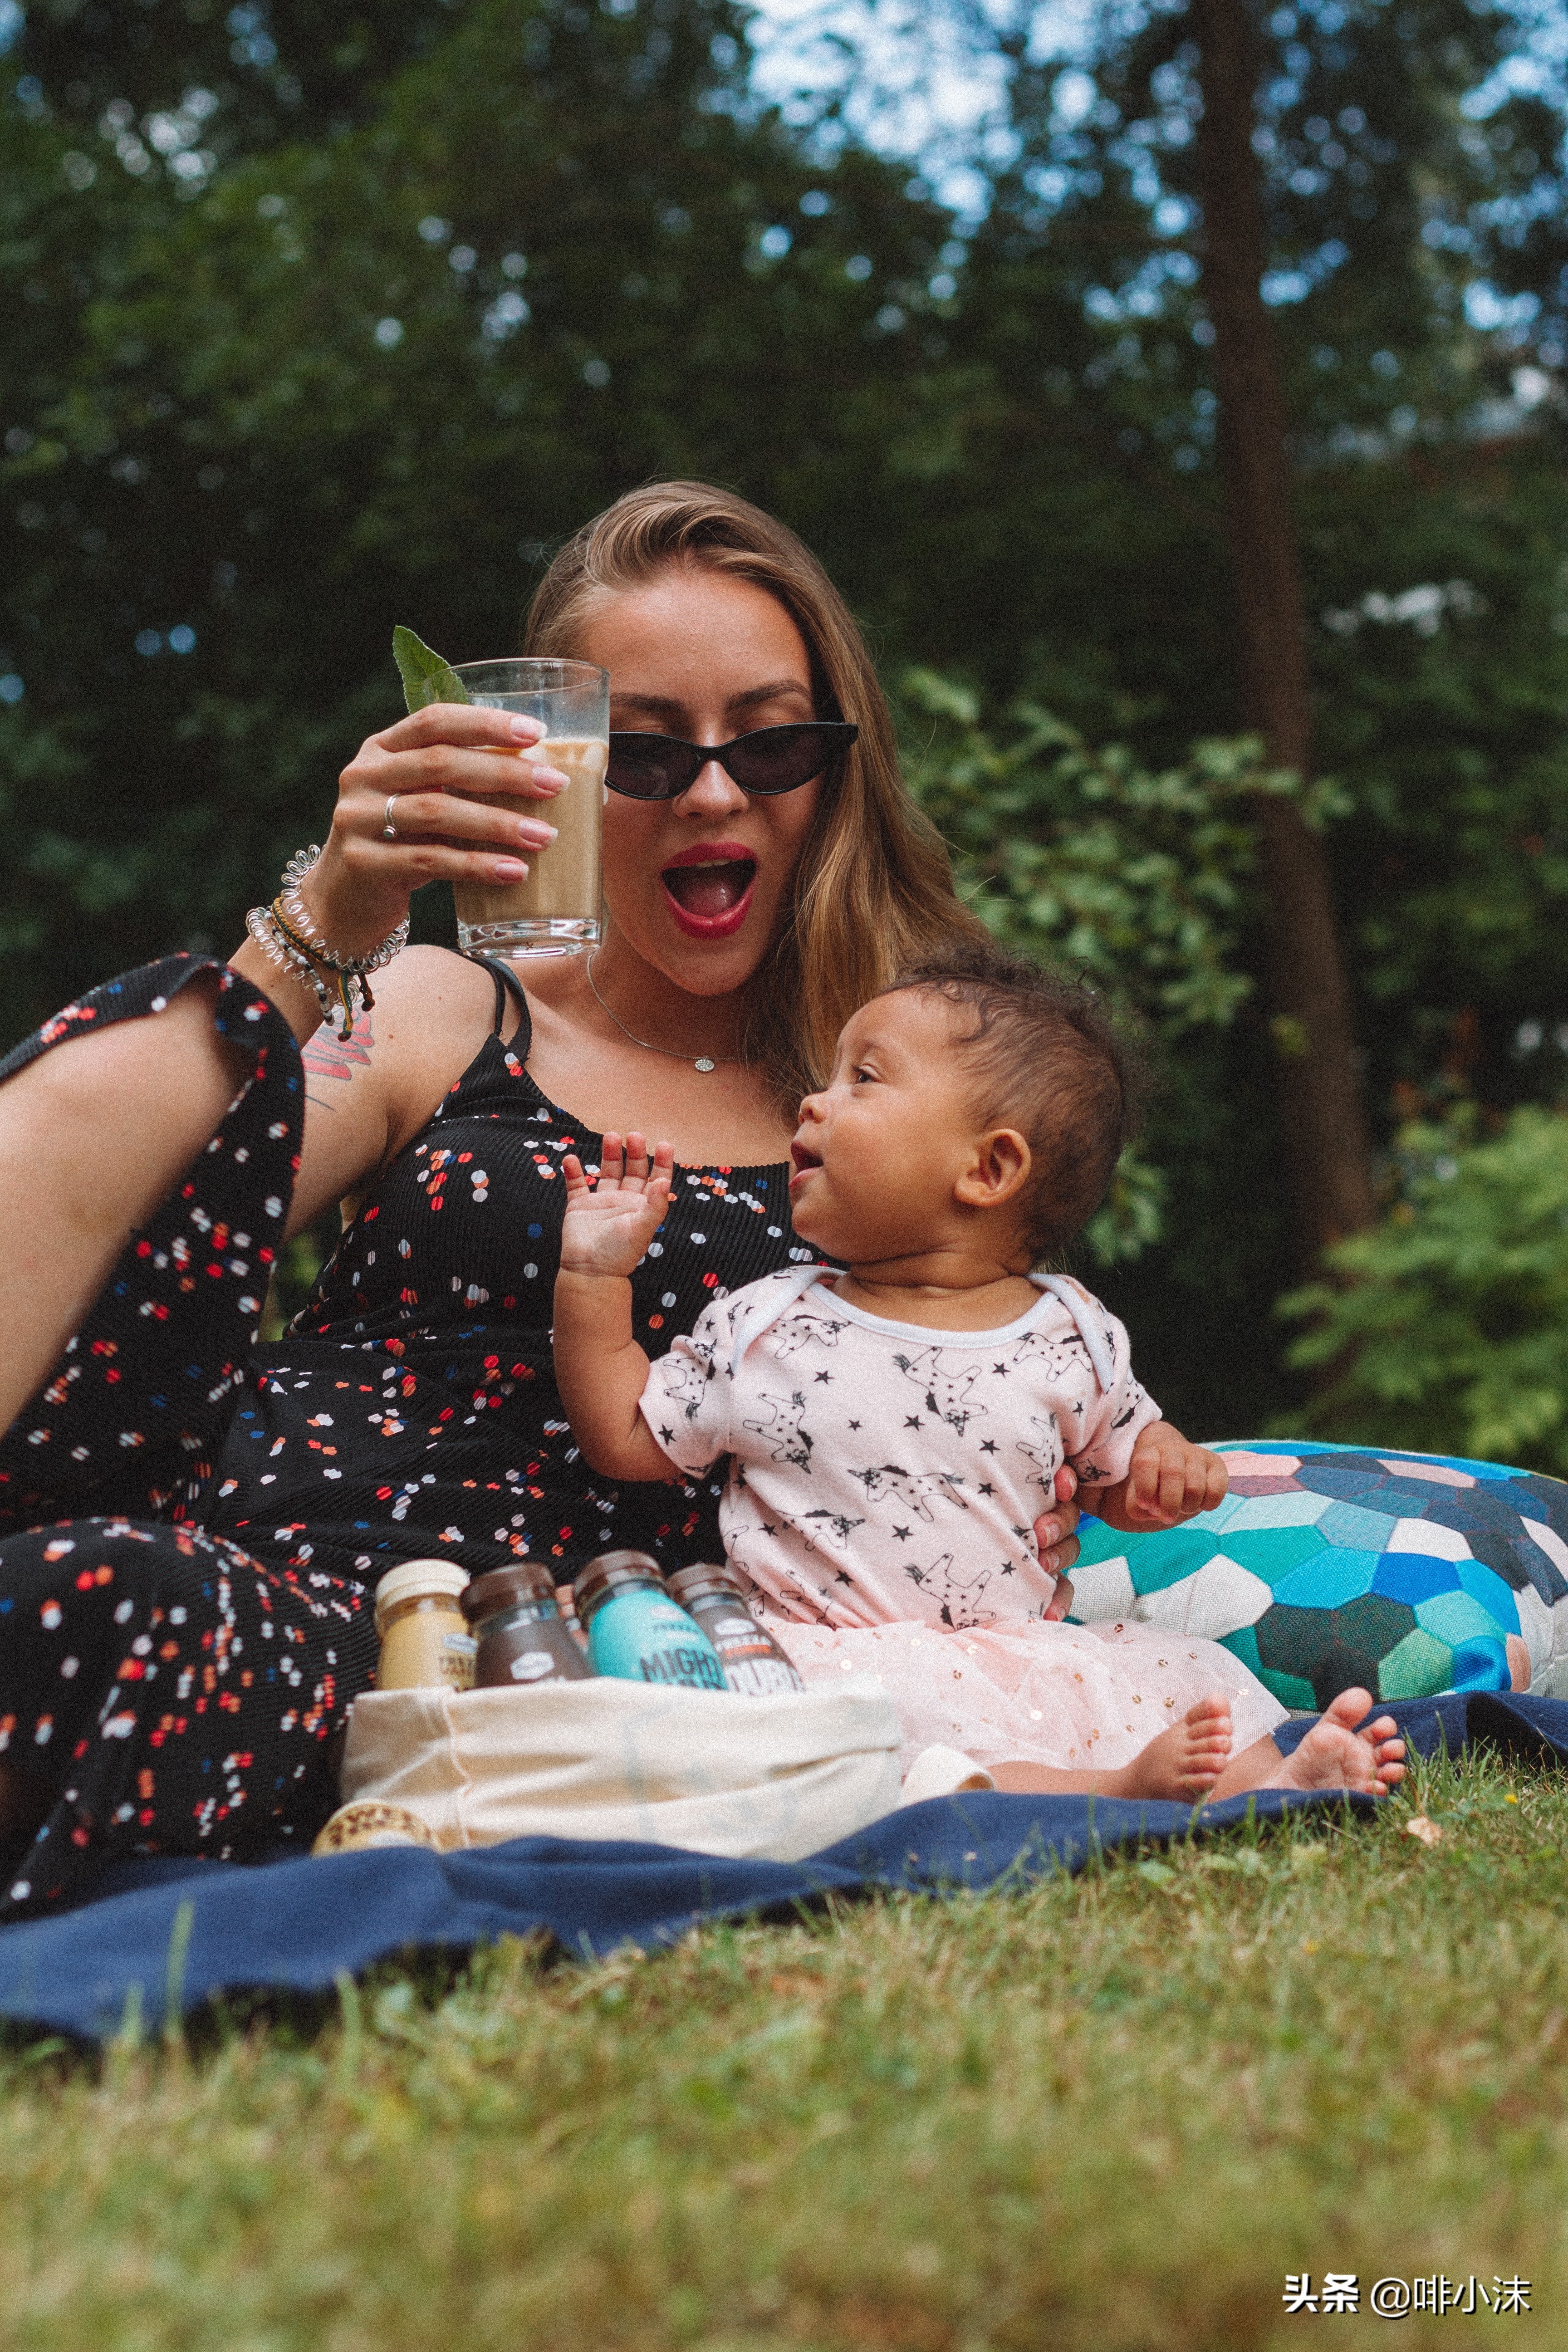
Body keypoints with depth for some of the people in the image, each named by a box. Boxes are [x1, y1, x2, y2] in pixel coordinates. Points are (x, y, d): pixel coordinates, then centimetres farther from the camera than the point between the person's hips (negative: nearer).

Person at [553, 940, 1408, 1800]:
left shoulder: (1072, 1338, 6)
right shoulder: (761, 1327, 4)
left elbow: (1117, 1485, 20)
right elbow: (626, 1437, 11)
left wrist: (1165, 1460, -4)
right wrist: (595, 1274, 6)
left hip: (1023, 1655, 3)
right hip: (839, 1658, -3)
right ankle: (1115, 1787, -37)